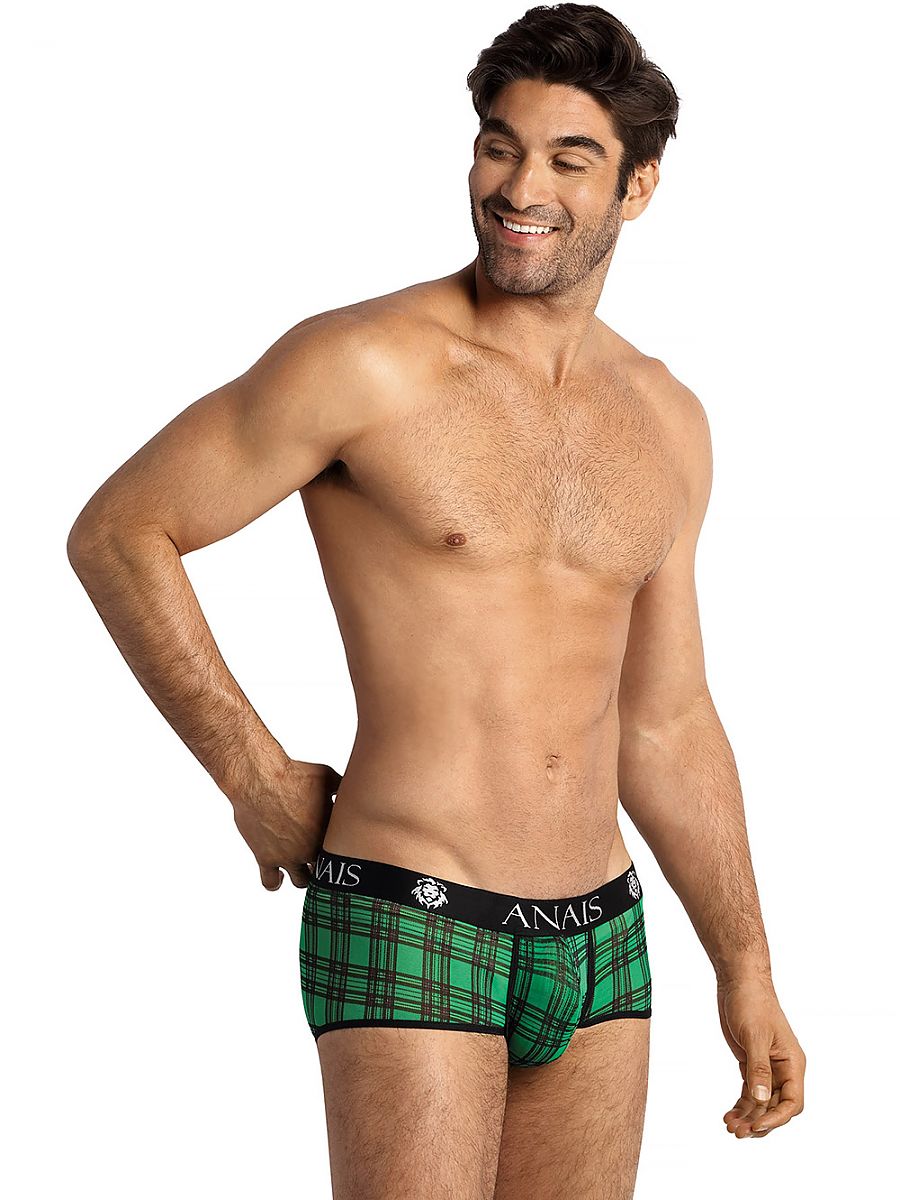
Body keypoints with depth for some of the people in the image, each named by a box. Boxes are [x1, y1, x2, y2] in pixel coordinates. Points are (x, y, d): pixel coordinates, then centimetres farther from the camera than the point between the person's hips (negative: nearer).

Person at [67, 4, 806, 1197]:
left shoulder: (666, 422, 10)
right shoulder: (367, 363, -9)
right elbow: (117, 534, -4)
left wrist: (745, 974, 15)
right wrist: (258, 779, -4)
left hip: (602, 949, 6)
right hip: (406, 931, -6)